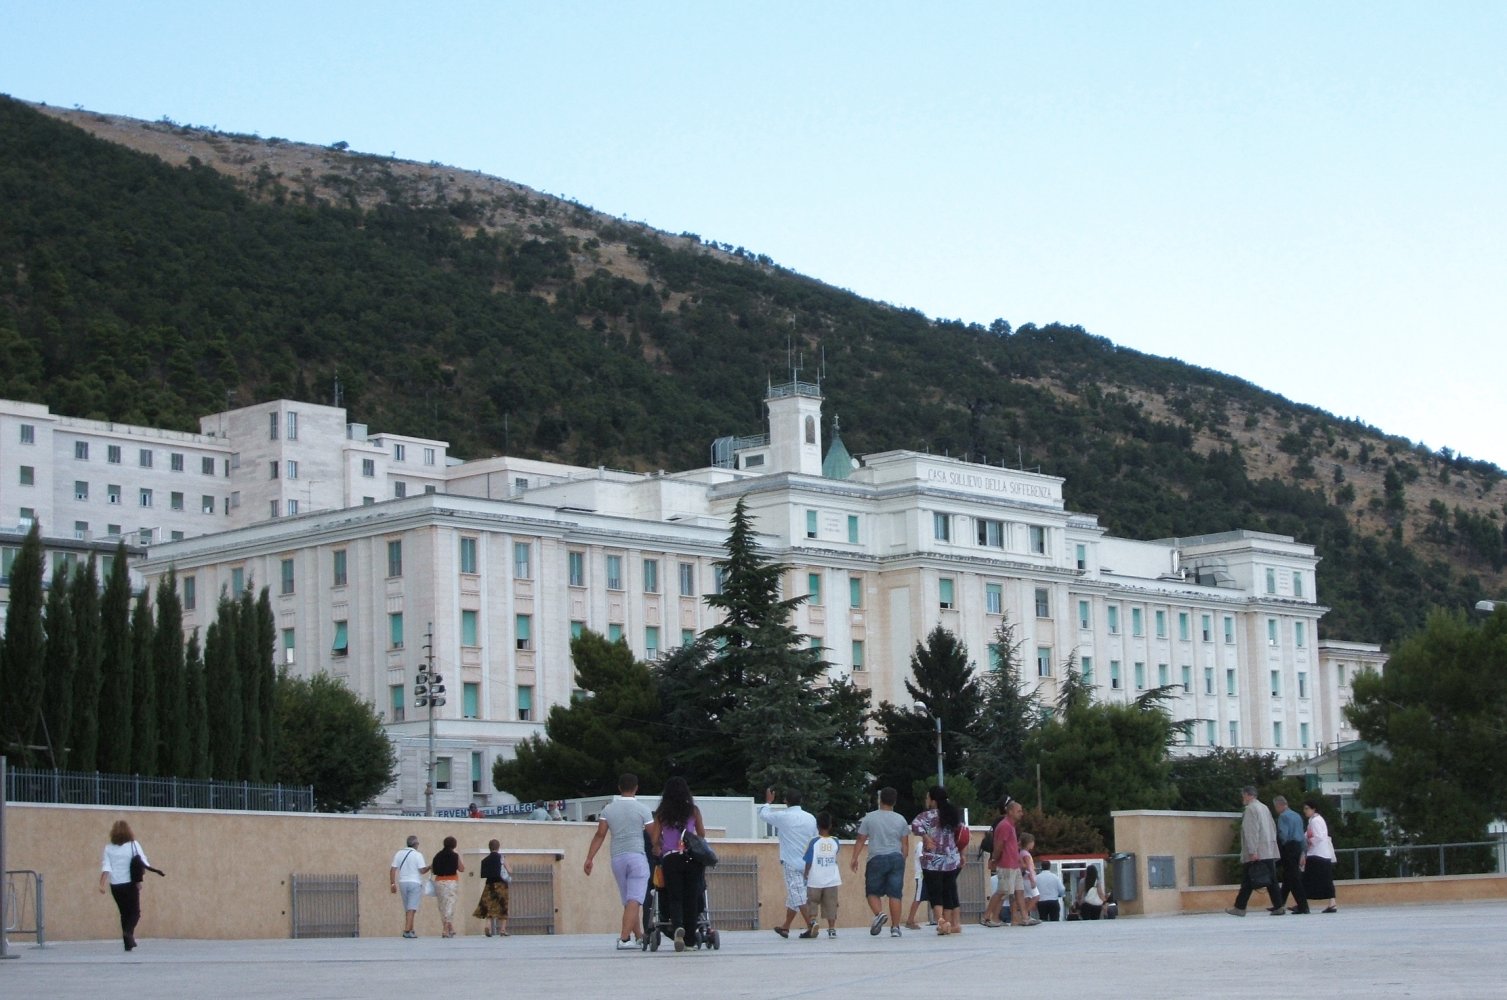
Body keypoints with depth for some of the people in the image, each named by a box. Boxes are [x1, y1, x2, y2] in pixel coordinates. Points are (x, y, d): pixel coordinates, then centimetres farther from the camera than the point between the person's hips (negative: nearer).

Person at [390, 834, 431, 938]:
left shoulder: (399, 854, 6)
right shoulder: (417, 855, -7)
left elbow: (393, 870, 3)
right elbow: (422, 870, -11)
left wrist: (392, 884, 7)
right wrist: (429, 867, 8)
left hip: (403, 883, 5)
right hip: (415, 883, -5)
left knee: (407, 909, 14)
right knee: (412, 909, -7)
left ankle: (411, 930, 18)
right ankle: (407, 930, -18)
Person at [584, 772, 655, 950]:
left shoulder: (608, 809, 7)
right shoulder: (643, 809, -2)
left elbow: (600, 835, -1)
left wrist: (589, 858, -3)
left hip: (617, 858, 4)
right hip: (637, 856, -4)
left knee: (629, 901, 15)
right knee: (634, 900, -10)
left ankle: (639, 936, 24)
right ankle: (624, 938, -21)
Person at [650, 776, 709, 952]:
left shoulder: (661, 814, 5)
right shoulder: (693, 810, 4)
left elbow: (655, 840, 3)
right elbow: (702, 835, 9)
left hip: (670, 859, 0)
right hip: (691, 858, 0)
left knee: (675, 898, 1)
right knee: (691, 898, 6)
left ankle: (678, 926, -27)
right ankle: (690, 938, 6)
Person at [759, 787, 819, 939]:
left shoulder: (783, 817, -10)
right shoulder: (811, 818, 5)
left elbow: (763, 814, 7)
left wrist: (768, 802, 26)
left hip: (791, 863, -6)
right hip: (807, 863, 6)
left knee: (797, 896, -9)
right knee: (793, 896, 16)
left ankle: (811, 925, -23)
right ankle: (785, 927, 25)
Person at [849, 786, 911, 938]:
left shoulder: (869, 818, 0)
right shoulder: (901, 820, 5)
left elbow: (861, 840, 0)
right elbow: (905, 844, 6)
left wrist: (854, 858, 6)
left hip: (876, 859, -2)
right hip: (896, 858, 2)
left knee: (872, 892, 10)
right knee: (895, 894, 2)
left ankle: (879, 913, -17)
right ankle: (895, 927, -1)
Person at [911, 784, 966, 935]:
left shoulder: (929, 816, -7)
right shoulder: (953, 815, 10)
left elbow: (915, 825, -26)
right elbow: (961, 835, 13)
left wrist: (926, 837, -19)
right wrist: (961, 855, 20)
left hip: (933, 862, -5)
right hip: (952, 861, 5)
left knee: (935, 894, -4)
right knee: (949, 892, 15)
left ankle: (942, 921, -23)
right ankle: (954, 923, 17)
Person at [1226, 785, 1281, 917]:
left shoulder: (1251, 809, -10)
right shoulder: (1264, 807, 14)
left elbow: (1251, 831, -17)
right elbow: (1273, 828, 18)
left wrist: (1252, 851, -19)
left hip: (1257, 853, -8)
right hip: (1269, 851, 8)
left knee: (1248, 880, -2)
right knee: (1271, 879, 6)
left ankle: (1240, 908, 1)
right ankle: (1278, 906, 1)